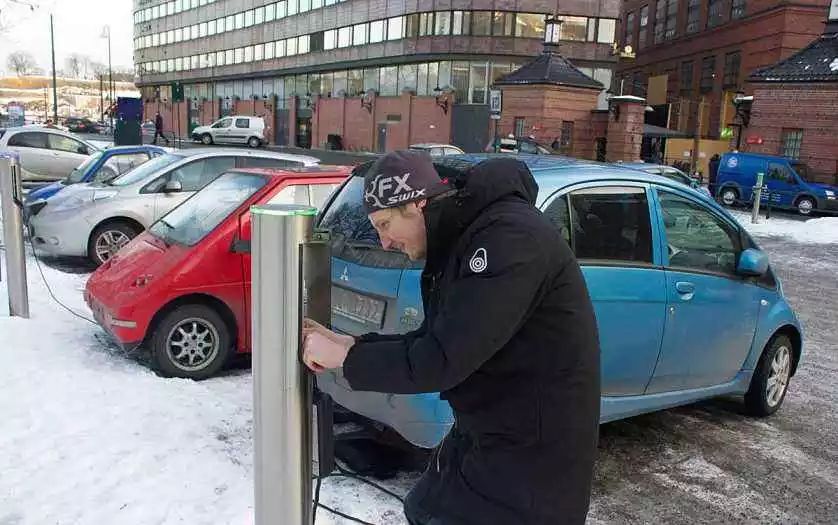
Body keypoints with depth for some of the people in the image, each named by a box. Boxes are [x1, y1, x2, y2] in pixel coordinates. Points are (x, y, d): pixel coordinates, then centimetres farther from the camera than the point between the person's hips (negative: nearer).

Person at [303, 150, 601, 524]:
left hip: (533, 450, -9)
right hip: (485, 432, 9)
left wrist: (346, 358, -16)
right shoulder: (460, 239, 5)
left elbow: (441, 360, -28)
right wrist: (349, 345, 1)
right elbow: (433, 341, 10)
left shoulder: (510, 237, -26)